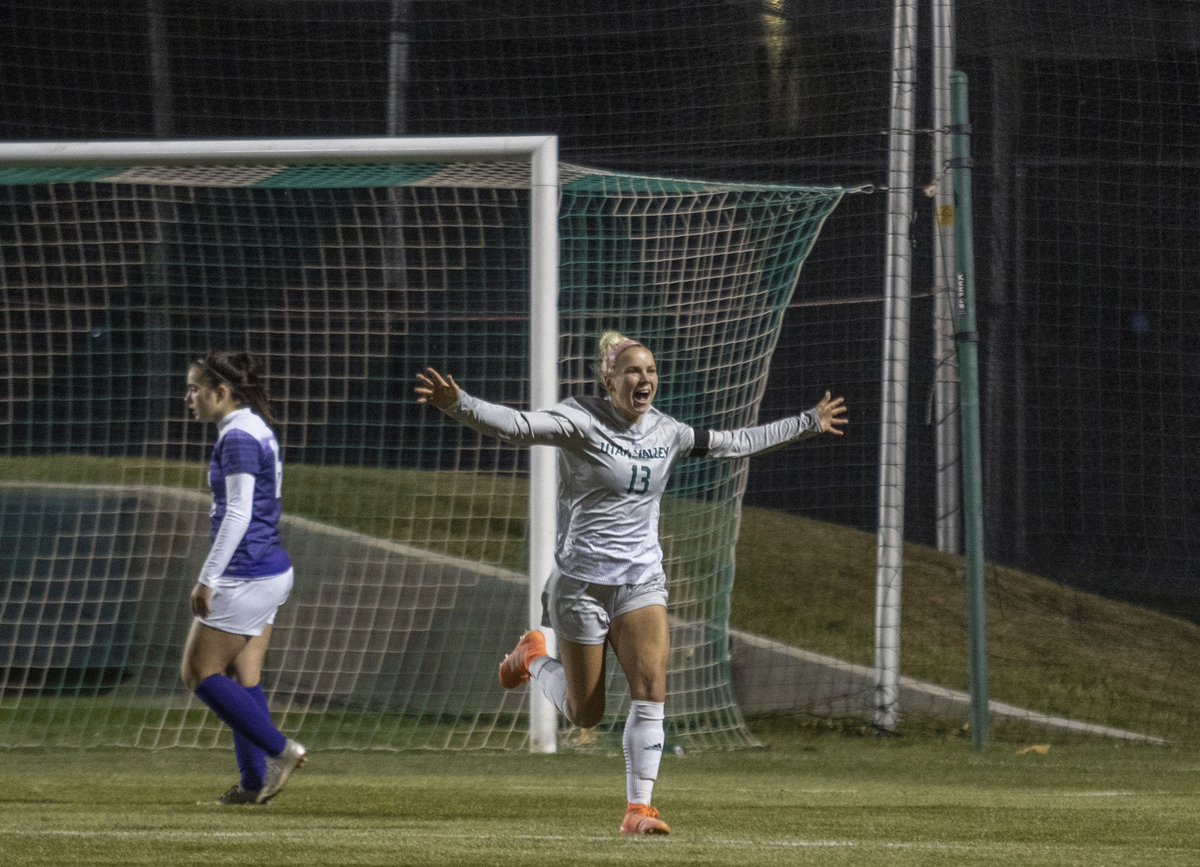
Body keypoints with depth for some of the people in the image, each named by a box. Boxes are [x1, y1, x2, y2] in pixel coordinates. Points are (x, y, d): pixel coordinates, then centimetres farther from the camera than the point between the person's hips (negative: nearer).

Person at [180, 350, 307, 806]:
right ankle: (255, 782, 11)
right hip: (269, 570, 10)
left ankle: (280, 750, -4)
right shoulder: (257, 431, 14)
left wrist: (208, 578, -20)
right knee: (243, 678, 11)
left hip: (246, 577, -10)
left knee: (199, 673, -3)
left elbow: (237, 514, -22)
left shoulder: (238, 439, -16)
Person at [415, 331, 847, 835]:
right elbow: (518, 426, -26)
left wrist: (809, 424, 24)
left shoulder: (667, 434, 6)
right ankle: (533, 657, 36)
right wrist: (458, 404, -44)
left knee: (651, 693, -15)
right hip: (582, 582, -4)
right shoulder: (581, 422, -12)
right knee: (585, 715, 5)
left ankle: (638, 809, -10)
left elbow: (736, 443, 20)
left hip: (642, 581, 4)